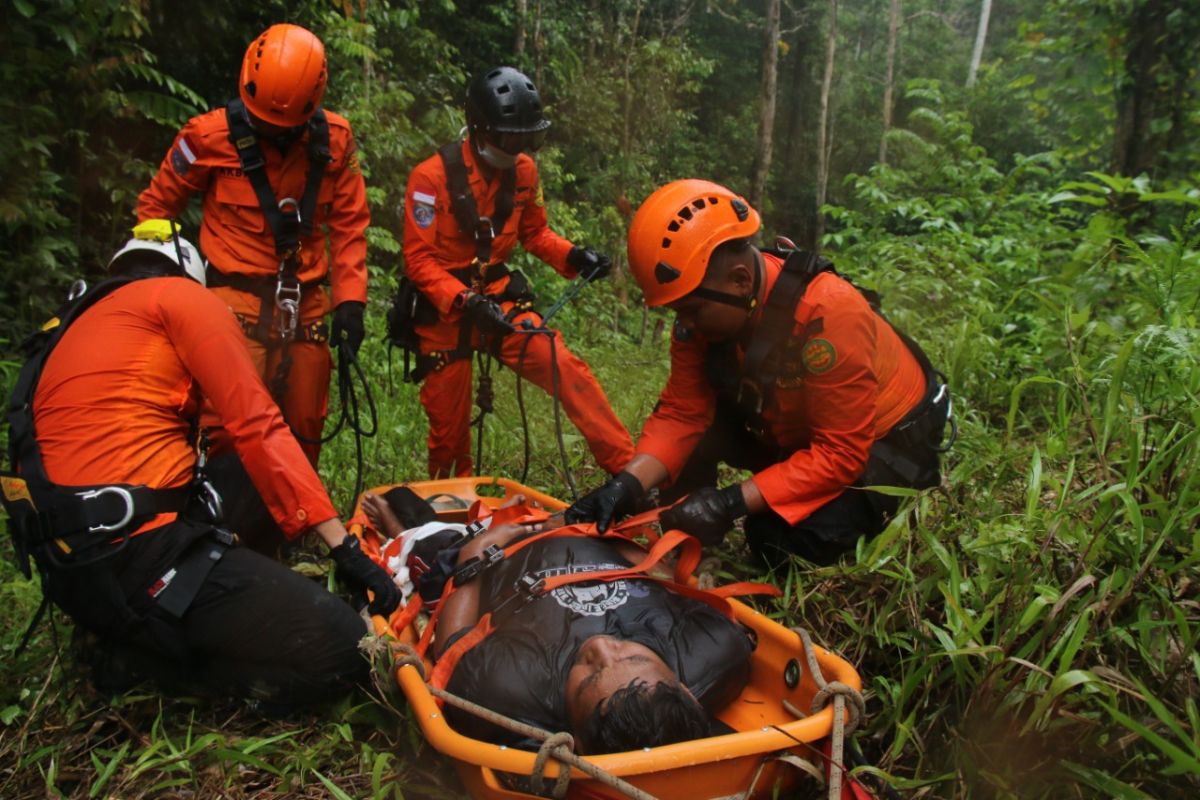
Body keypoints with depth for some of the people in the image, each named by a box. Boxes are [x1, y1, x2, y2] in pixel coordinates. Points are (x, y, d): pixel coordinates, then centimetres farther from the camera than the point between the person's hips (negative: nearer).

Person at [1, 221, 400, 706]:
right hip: (140, 552, -9)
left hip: (74, 565, 9)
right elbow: (256, 425, -9)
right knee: (342, 654, -10)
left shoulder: (74, 325, 24)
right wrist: (344, 546, -10)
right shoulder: (180, 294, 1)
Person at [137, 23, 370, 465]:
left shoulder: (335, 139, -1)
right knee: (228, 430, -9)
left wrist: (350, 299, -1)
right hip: (236, 303, -3)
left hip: (304, 306, 3)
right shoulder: (211, 135, -7)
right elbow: (157, 205, 6)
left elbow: (349, 224, 6)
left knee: (304, 429, 11)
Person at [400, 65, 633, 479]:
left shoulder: (523, 169, -1)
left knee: (568, 371, -18)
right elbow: (418, 261, -15)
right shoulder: (432, 176, -15)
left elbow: (534, 232, 12)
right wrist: (467, 302, -29)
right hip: (444, 312, -3)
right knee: (449, 426, 6)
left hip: (499, 298, 3)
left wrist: (574, 256, -8)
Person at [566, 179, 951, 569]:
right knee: (700, 432, -13)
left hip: (885, 436, -6)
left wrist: (733, 502, -39)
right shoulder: (706, 307, -16)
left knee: (786, 541, -26)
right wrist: (629, 484, -30)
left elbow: (840, 453, -34)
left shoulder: (828, 313, -35)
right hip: (792, 430, 6)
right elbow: (680, 414, -13)